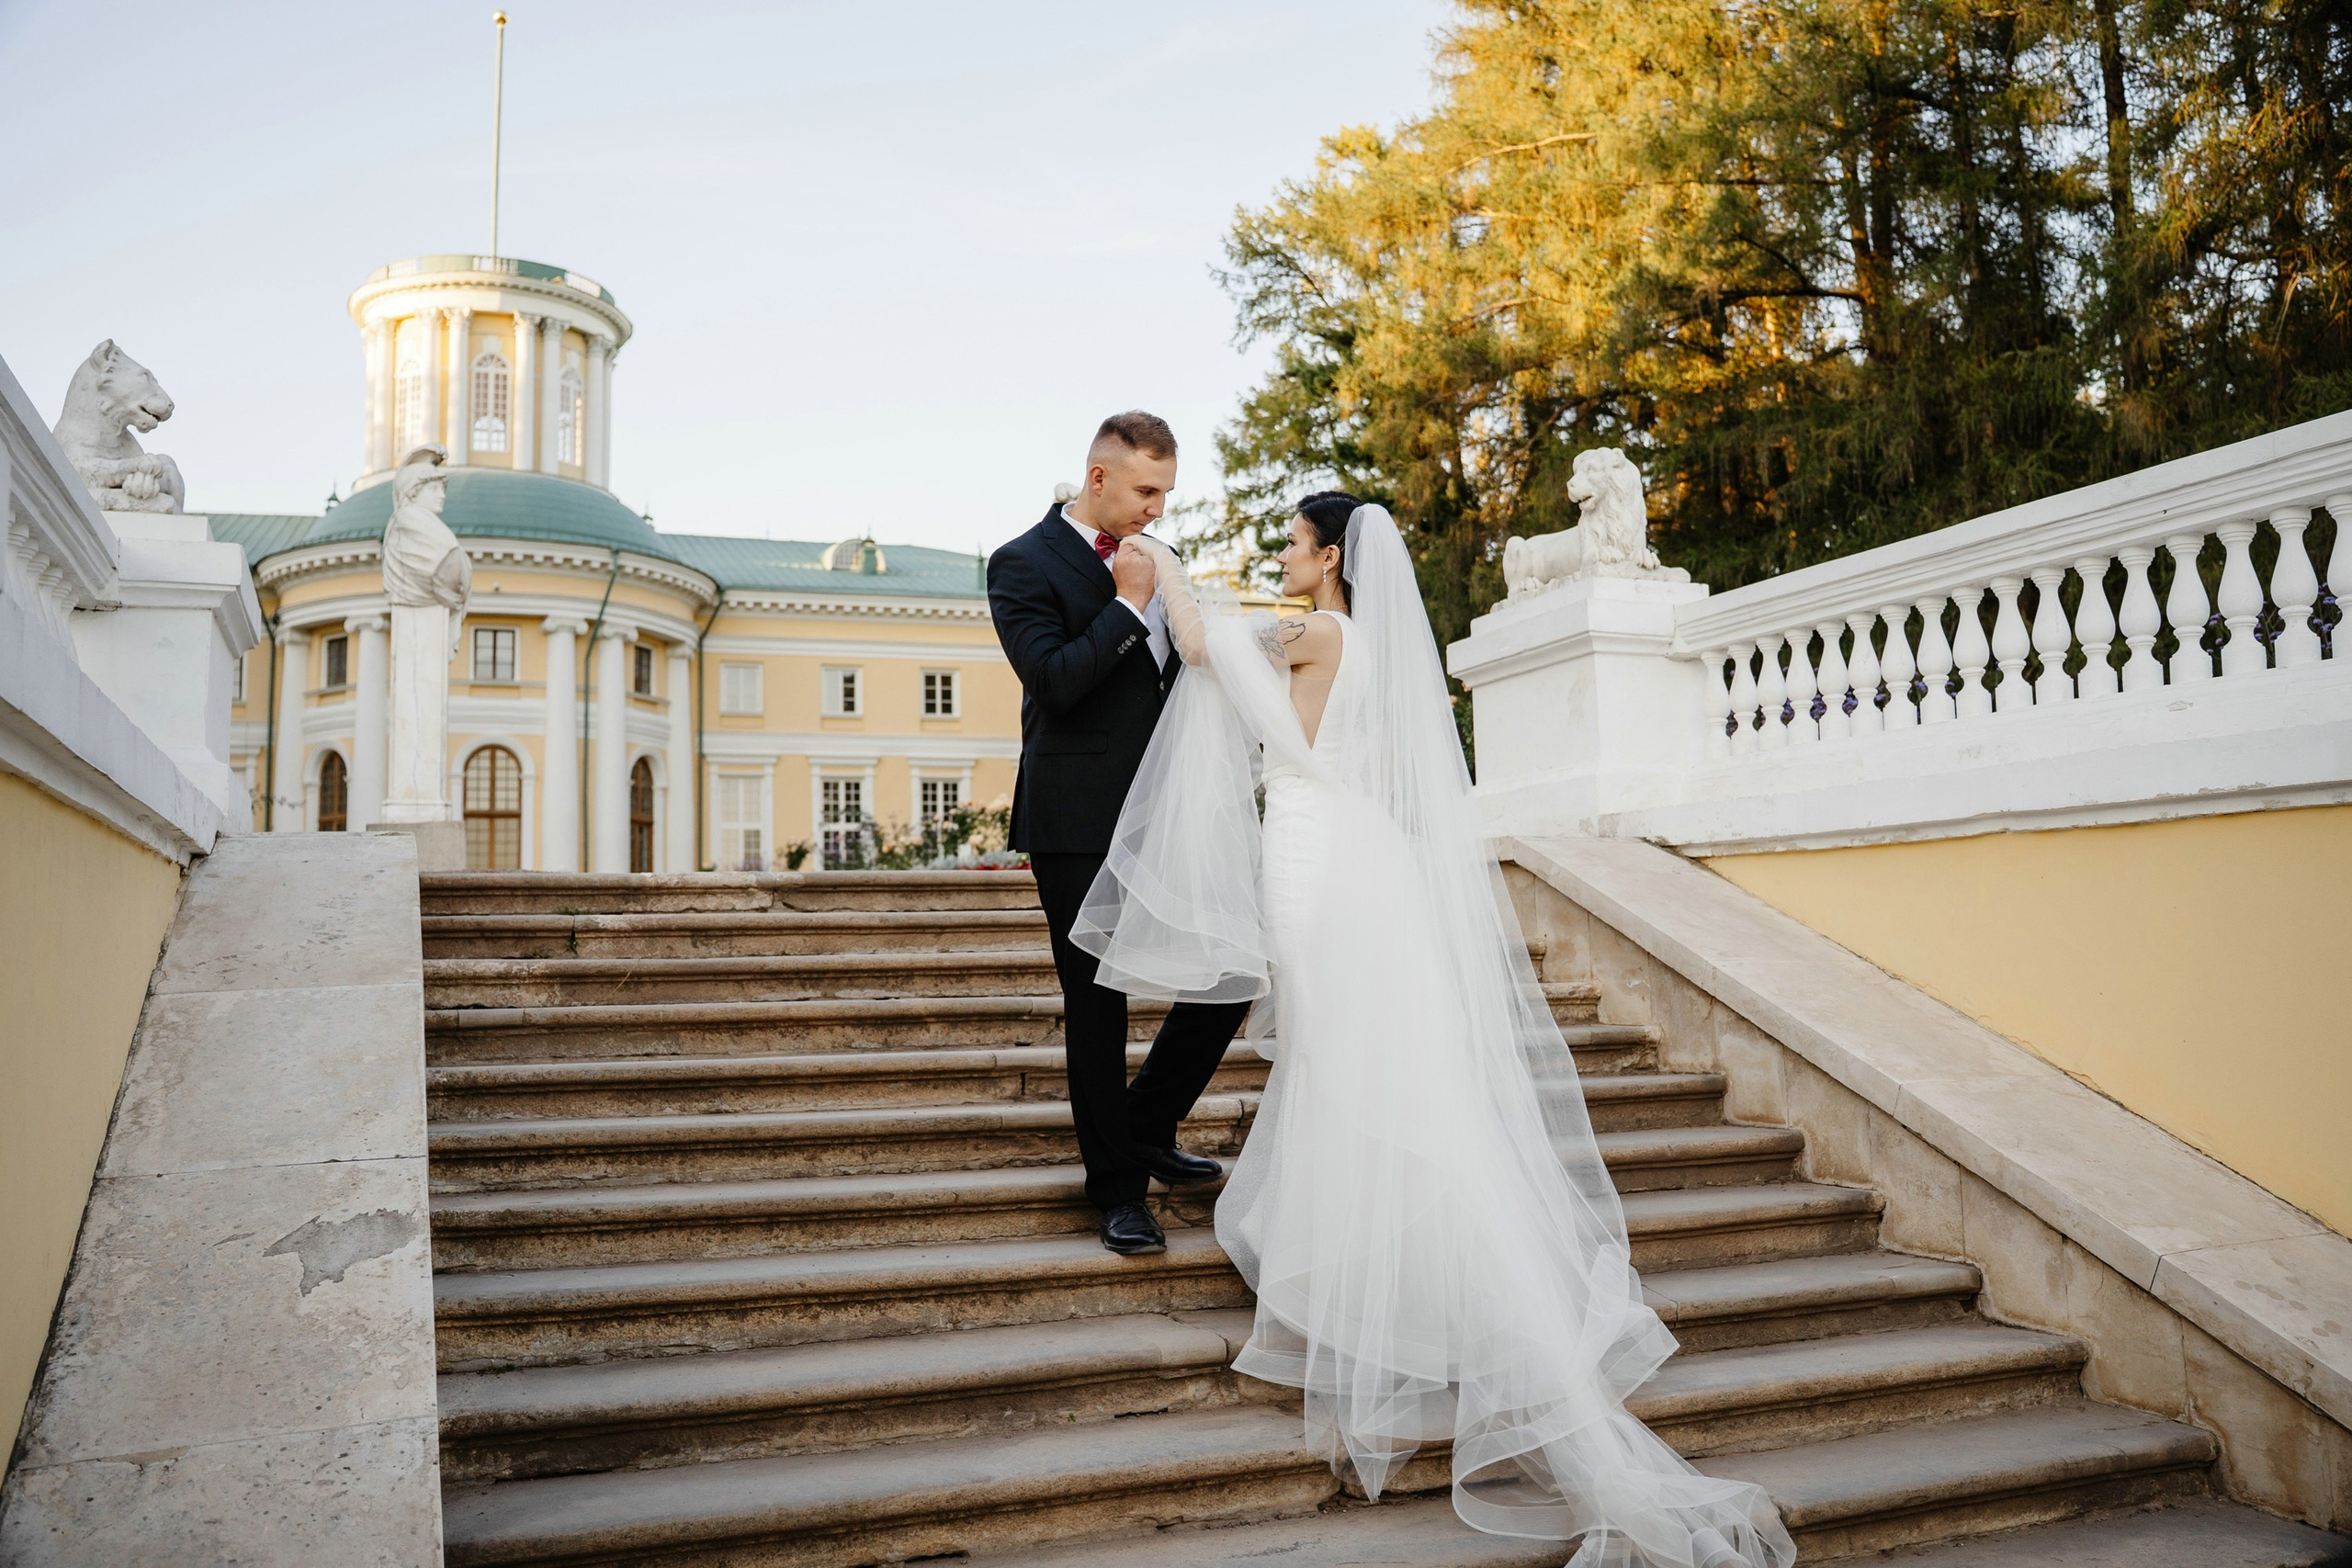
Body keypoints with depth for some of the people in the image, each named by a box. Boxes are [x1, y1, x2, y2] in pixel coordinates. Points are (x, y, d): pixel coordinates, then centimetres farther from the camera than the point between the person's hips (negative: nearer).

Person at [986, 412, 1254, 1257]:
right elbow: (1054, 682, -18)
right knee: (1098, 1008, 3)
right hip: (1079, 823, -6)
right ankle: (1119, 1188, 19)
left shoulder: (1147, 557, 15)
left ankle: (1144, 1128, 26)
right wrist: (1128, 604, -15)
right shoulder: (1025, 563, -6)